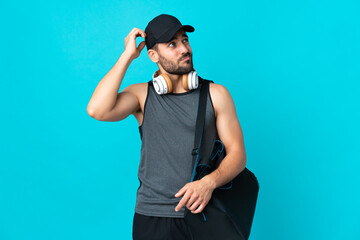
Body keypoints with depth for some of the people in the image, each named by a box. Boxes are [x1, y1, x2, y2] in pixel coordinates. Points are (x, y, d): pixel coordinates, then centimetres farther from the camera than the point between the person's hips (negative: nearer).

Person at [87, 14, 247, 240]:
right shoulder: (141, 94, 3)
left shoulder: (216, 94, 3)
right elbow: (97, 110, -16)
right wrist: (128, 55, -10)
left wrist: (209, 183, -20)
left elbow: (238, 153, 0)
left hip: (202, 213, 1)